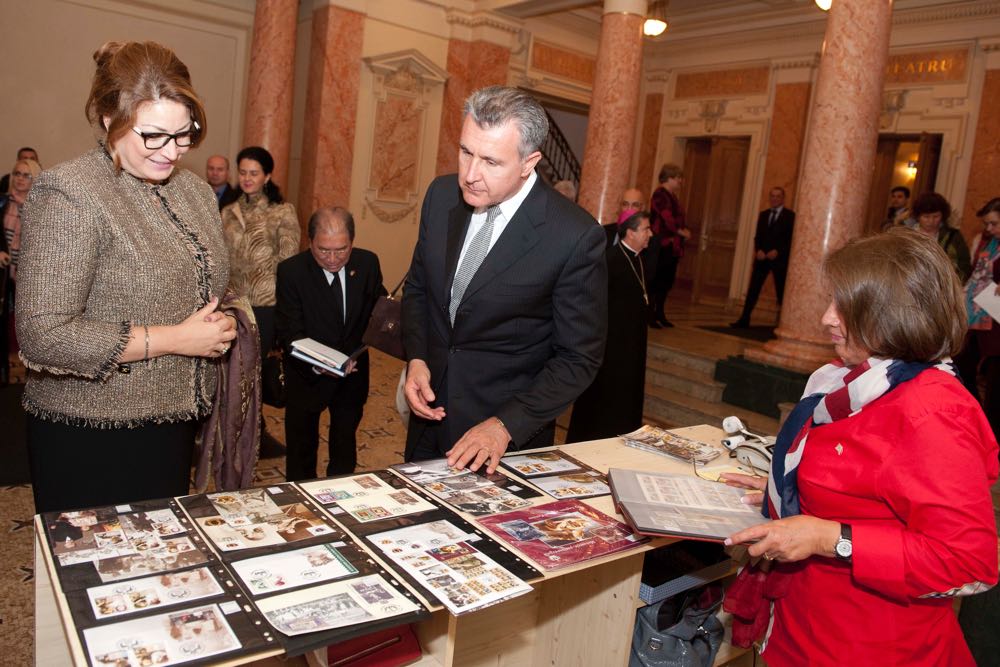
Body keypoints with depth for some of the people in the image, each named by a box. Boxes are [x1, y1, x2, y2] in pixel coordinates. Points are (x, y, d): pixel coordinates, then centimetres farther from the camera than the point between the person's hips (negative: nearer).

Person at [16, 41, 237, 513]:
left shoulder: (195, 190, 7)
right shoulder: (69, 195, -16)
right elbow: (42, 336, -21)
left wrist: (219, 326, -1)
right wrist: (175, 338, -20)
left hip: (173, 427, 7)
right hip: (92, 442, -6)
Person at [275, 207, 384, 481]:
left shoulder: (367, 263, -9)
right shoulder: (291, 271, -18)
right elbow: (291, 333, -20)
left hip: (353, 371, 3)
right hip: (308, 375, -3)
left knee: (345, 442, 21)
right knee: (302, 445, 15)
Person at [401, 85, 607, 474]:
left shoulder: (576, 237, -21)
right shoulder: (441, 195, -6)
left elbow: (579, 359, -13)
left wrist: (505, 425, -20)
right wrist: (416, 360, -7)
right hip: (430, 416, 5)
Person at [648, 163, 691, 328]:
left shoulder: (673, 196, 20)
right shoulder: (660, 194, -11)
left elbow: (680, 217, 22)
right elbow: (667, 218, -19)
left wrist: (685, 230, 4)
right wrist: (681, 232, -9)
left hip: (672, 246, 9)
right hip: (663, 245, -9)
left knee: (667, 281, 10)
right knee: (657, 281, -6)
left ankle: (659, 314, 17)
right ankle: (650, 315, -1)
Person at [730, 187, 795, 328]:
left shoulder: (790, 215, -1)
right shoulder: (763, 214, 14)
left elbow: (791, 239, -6)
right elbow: (757, 236, 13)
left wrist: (777, 251, -17)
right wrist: (758, 250, -6)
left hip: (780, 258, -4)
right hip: (762, 257, 4)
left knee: (781, 292, 4)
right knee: (753, 289, 0)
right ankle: (744, 319, 2)